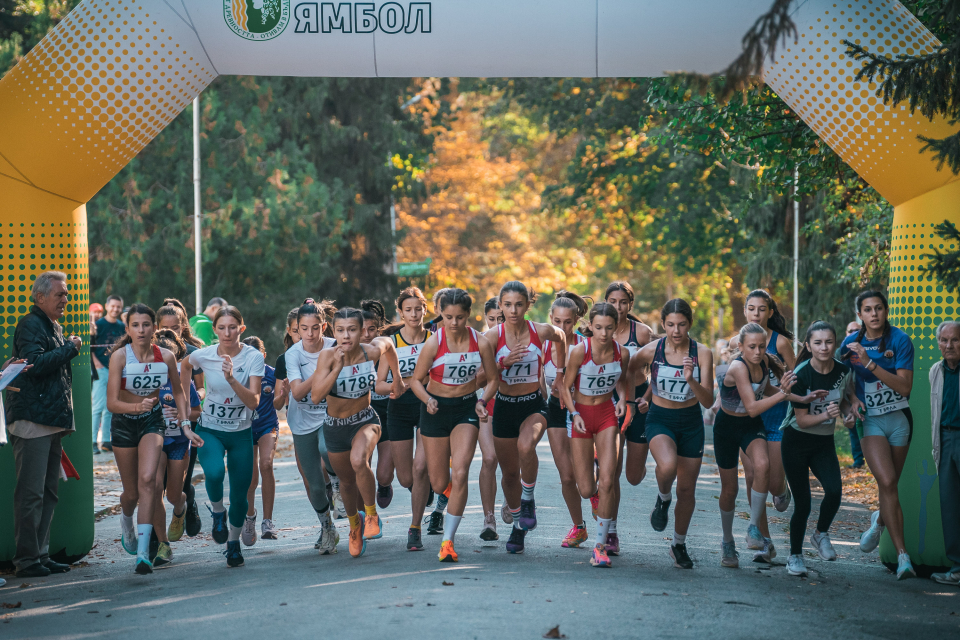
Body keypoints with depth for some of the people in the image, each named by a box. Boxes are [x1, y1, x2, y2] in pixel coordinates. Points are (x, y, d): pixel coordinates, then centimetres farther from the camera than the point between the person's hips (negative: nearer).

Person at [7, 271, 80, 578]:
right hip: (32, 419, -10)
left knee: (48, 492, 10)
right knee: (31, 493, -8)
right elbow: (34, 363, -23)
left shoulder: (55, 328, 22)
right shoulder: (30, 325, -7)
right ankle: (27, 560, -4)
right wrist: (70, 349, -11)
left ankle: (41, 555, 16)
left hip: (52, 421, 10)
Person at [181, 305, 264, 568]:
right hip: (210, 430, 0)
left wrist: (231, 379, -34)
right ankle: (217, 512, 3)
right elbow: (185, 364, 15)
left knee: (239, 494, 3)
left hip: (241, 433, 0)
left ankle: (234, 542, 30)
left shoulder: (253, 357, -13)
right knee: (214, 472, -30)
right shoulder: (203, 356, -10)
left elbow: (254, 402, -21)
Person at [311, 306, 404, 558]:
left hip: (365, 421, -1)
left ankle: (372, 515, -9)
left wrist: (397, 379, 15)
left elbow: (388, 344, 9)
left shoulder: (372, 351, -17)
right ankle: (355, 524, 51)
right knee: (347, 480, 19)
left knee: (358, 461, -33)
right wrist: (337, 367, -38)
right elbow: (316, 396, -31)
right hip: (335, 426, 1)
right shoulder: (327, 356, -22)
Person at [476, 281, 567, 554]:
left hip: (534, 404, -1)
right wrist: (482, 401, -29)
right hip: (504, 406, 1)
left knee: (525, 446, -33)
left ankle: (528, 500, -8)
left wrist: (560, 373, 18)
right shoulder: (492, 337, -11)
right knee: (509, 473, 10)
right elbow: (492, 381, -9)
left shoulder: (541, 331, -10)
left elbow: (561, 337, 14)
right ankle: (518, 524, 35)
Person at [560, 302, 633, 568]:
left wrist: (623, 399, -4)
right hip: (581, 414, -1)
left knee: (607, 482, -13)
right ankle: (596, 491, 40)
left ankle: (601, 545, -3)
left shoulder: (622, 353, -8)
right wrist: (574, 414, -16)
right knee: (586, 490, -1)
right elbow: (565, 386, -5)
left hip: (607, 414, 1)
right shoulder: (579, 351, -17)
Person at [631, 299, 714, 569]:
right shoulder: (651, 351, -11)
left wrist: (691, 380, -28)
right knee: (668, 465, -33)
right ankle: (663, 499, 2)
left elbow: (708, 402, -13)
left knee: (687, 490, 7)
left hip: (691, 423, 2)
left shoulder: (702, 353, -10)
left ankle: (679, 545, 29)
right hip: (660, 419, -2)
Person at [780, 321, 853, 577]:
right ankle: (795, 555, 17)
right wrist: (825, 415, -32)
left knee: (834, 490, -20)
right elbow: (802, 420, -15)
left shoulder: (844, 371, -5)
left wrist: (847, 411, -6)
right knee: (802, 502, -4)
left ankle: (821, 534, 9)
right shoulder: (801, 375, -18)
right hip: (796, 442, -3)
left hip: (824, 443, 3)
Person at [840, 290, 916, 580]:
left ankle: (879, 521, 44)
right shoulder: (851, 343, 0)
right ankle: (903, 554, -16)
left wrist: (869, 362, -24)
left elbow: (905, 386, -17)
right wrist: (853, 399, -5)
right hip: (870, 420, 0)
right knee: (887, 482, -18)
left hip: (899, 418, 0)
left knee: (890, 484, 9)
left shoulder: (899, 340, -8)